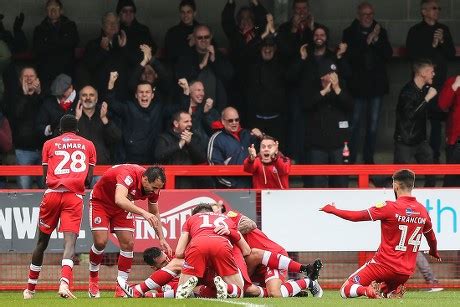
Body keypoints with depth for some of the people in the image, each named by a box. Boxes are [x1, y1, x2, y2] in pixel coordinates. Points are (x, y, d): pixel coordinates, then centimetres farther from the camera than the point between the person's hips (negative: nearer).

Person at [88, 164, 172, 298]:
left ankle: (121, 288, -2)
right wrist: (143, 213, -64)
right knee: (100, 242, -18)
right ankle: (93, 280, 6)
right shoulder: (128, 174, -39)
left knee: (128, 244, -8)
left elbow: (155, 214, 1)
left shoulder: (153, 187, -16)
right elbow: (120, 200, -55)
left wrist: (161, 239, -4)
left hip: (123, 207, 6)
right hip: (101, 201, -6)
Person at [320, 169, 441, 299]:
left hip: (384, 265, -5)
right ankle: (392, 292, -3)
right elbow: (431, 236, 22)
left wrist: (332, 210, 4)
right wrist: (434, 252, 44)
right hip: (406, 272, 5)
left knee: (346, 290, 4)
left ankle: (368, 290, -25)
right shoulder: (422, 210, 4)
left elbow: (357, 216, -12)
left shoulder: (390, 207, -13)